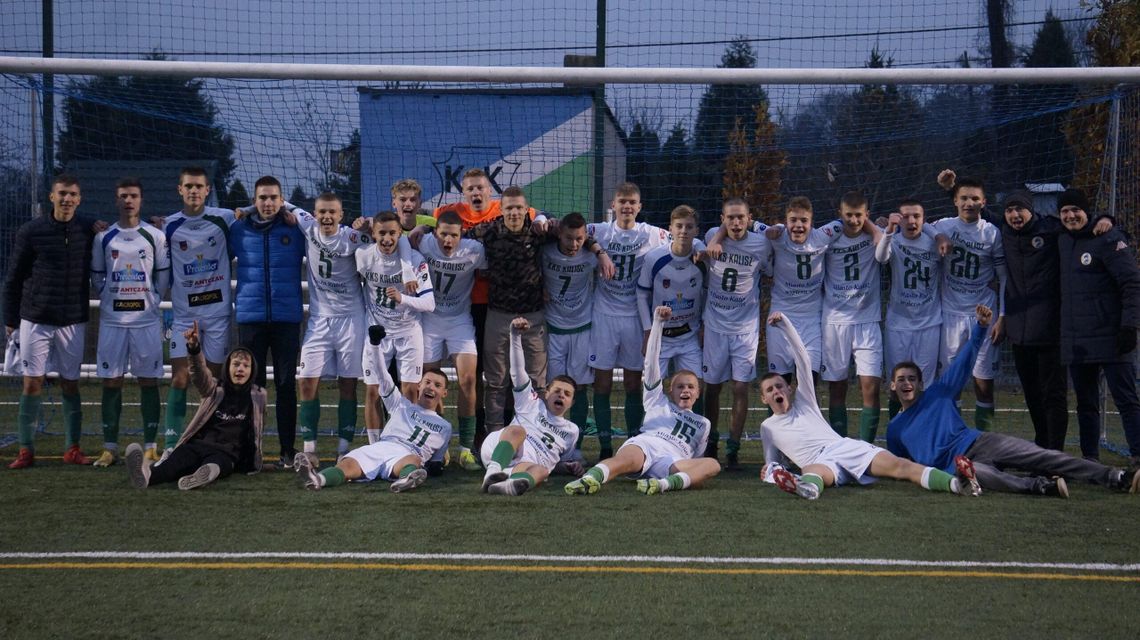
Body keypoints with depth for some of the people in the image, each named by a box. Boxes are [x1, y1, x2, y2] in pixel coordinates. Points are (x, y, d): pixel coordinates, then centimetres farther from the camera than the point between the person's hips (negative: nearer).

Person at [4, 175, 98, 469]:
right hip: (35, 320, -1)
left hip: (73, 322, 1)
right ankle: (26, 450, 6)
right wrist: (10, 320, 2)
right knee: (32, 382, -1)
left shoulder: (90, 231, 1)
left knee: (71, 383, 6)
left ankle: (72, 449, 14)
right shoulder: (30, 231, -4)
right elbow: (13, 279, 2)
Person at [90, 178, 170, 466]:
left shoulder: (156, 236, 3)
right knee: (111, 381, 2)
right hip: (112, 319, 1)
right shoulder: (103, 238, 6)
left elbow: (163, 276, 8)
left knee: (149, 380, 1)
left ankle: (150, 446, 6)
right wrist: (109, 298, 4)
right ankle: (110, 447, 8)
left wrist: (151, 299, 1)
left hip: (147, 319, -1)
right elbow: (96, 277, 13)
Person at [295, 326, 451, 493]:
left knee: (414, 460, -42)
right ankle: (316, 479, -64)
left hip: (407, 455, -1)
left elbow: (437, 459, 35)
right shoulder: (402, 405, 31)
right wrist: (375, 344, 2)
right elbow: (383, 379, 18)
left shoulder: (444, 427, 32)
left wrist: (435, 466, 6)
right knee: (347, 465, -34)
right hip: (378, 447, 1)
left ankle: (407, 478, -77)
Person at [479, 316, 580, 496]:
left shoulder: (571, 430, 33)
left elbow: (564, 459, 41)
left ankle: (511, 484, -70)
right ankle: (494, 471, -59)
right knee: (518, 430, -35)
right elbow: (517, 370, 13)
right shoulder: (532, 402, 25)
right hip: (498, 447, -1)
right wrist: (515, 335, -1)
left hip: (526, 464, 1)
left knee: (542, 470, -37)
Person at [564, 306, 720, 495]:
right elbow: (651, 363, 22)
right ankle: (590, 479, -69)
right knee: (627, 460, -38)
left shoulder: (703, 423, 38)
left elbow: (697, 458, 40)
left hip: (673, 461, 1)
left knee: (712, 465, -31)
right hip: (644, 444, -1)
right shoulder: (659, 402, 32)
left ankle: (666, 483, -59)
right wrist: (658, 323, 15)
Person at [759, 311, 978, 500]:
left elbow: (802, 357, 22)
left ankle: (956, 483, -49)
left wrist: (783, 323, 13)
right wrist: (772, 470, 6)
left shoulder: (803, 401, 28)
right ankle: (806, 487, -85)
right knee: (812, 472, -44)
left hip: (847, 447, 2)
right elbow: (773, 462, 35)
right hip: (819, 462, -2)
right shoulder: (767, 427, 31)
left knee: (899, 465, -26)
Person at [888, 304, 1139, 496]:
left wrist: (981, 326, -1)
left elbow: (965, 360, 12)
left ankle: (1119, 478, -24)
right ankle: (1042, 486, -54)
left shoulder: (936, 394, 18)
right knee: (972, 472, -41)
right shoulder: (894, 428, 23)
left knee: (1044, 457, -17)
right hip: (955, 462, -2)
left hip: (977, 443, 2)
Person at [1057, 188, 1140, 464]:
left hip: (1109, 338, -7)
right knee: (1086, 403, 12)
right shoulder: (1062, 241, 13)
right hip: (1076, 342, 7)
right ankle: (1090, 458, 19)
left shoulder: (1109, 239, -8)